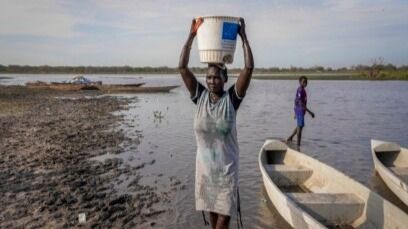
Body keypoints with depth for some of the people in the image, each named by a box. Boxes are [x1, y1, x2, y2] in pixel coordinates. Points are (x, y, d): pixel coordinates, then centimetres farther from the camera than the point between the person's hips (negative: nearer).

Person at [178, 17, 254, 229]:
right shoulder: (200, 97, -6)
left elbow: (249, 68, -19)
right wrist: (192, 35, -12)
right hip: (204, 166, 2)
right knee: (211, 210, 19)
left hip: (227, 166, -2)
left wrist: (243, 36, -16)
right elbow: (182, 67, -10)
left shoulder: (232, 99, -11)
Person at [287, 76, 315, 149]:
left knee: (300, 126, 22)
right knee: (300, 126, -5)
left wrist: (296, 113, 25)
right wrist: (309, 112, -27)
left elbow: (296, 101, 19)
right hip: (300, 110, -10)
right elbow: (300, 103, -26)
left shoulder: (301, 90, 12)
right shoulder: (300, 90, -19)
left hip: (298, 110, 10)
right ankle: (298, 145, 0)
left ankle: (290, 138, 33)